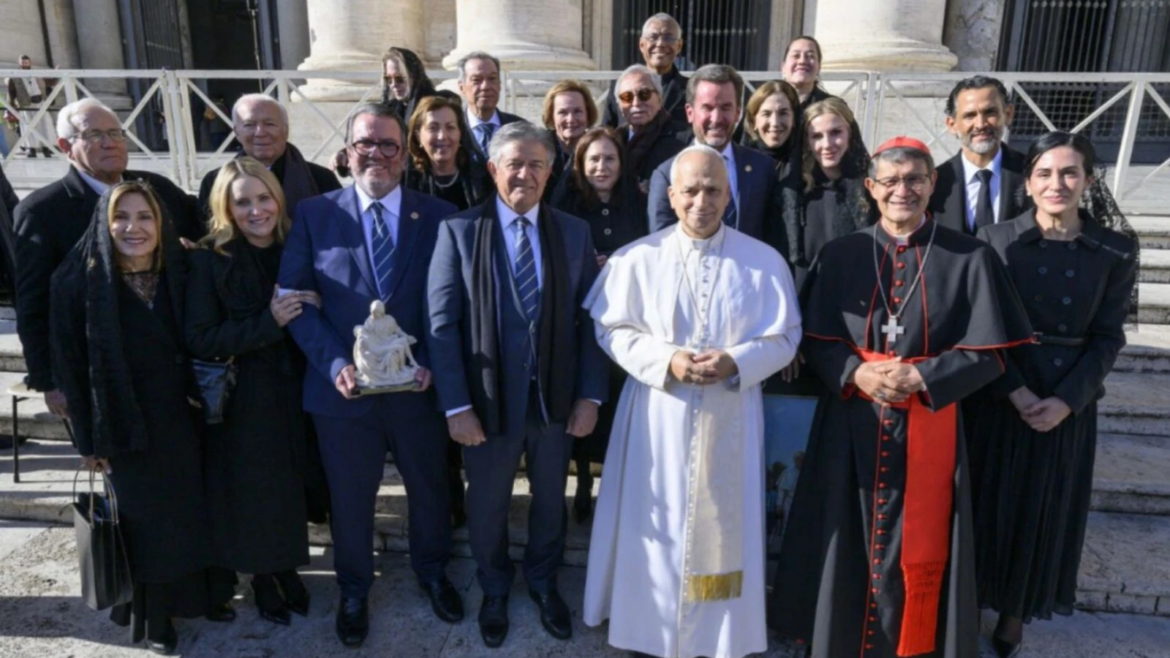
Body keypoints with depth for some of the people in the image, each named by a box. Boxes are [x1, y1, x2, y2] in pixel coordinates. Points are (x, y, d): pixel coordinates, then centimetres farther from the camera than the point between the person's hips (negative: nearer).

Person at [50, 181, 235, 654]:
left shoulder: (180, 274, -1)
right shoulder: (79, 281, -10)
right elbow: (68, 365, -8)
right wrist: (87, 437, -7)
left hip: (183, 418, 3)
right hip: (125, 425, -3)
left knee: (196, 507, 14)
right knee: (144, 518, 11)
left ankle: (204, 592, 35)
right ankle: (152, 615, 30)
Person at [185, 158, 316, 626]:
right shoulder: (210, 259, -11)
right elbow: (200, 340, -16)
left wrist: (309, 313, -15)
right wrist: (269, 323, -23)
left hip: (294, 392, 3)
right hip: (242, 400, -3)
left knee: (292, 486, 15)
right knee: (251, 491, 11)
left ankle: (286, 568, 38)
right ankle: (260, 578, 35)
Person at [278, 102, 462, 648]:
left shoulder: (439, 216, -1)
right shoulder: (314, 214, -1)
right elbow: (296, 298, -5)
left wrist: (432, 363, -15)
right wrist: (334, 363, -17)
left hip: (418, 386, 1)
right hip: (343, 388, 0)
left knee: (430, 489, 19)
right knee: (350, 499, 18)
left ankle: (432, 571, 48)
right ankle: (354, 591, 44)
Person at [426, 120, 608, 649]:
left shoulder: (574, 232, 0)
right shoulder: (459, 230, -7)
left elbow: (589, 319, 0)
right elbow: (443, 324, -10)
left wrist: (590, 395, -6)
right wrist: (457, 405, -15)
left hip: (557, 397, 2)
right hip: (490, 398, -2)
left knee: (551, 500, 20)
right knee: (487, 505, 18)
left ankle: (543, 582, 46)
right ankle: (494, 590, 44)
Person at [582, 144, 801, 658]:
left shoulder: (765, 261, -1)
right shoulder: (638, 258, -2)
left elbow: (784, 337, 1)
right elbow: (613, 330, -2)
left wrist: (736, 362, -17)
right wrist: (666, 361, -17)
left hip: (730, 418, 1)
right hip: (657, 415, 0)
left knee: (723, 524, 10)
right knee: (657, 525, 8)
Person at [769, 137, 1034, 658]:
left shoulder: (970, 259, -1)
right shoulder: (840, 256, 3)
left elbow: (989, 353, -3)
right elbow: (815, 341, 3)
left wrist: (920, 378, -16)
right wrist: (856, 373, -15)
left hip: (929, 427, -1)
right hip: (852, 427, 1)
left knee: (918, 552, 6)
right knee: (852, 544, 10)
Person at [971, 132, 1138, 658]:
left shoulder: (1115, 249, -2)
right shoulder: (996, 239, -5)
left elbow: (1108, 336, -2)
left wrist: (1067, 399, -13)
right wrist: (1016, 391, -14)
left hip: (1069, 402, 1)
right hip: (998, 395, -1)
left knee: (1046, 509, 12)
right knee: (990, 503, 8)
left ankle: (1016, 614, 30)